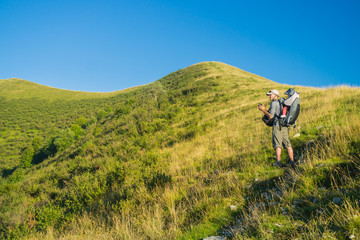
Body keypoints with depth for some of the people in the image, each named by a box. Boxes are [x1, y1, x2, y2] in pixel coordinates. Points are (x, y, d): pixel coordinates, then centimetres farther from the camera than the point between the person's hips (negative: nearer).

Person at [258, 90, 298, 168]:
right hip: (285, 126, 7)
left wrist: (263, 110, -3)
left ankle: (278, 162, -11)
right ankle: (292, 162, 1)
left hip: (277, 126, -7)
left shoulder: (274, 103, -6)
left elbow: (270, 116, -13)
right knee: (288, 144, 5)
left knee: (277, 144, -7)